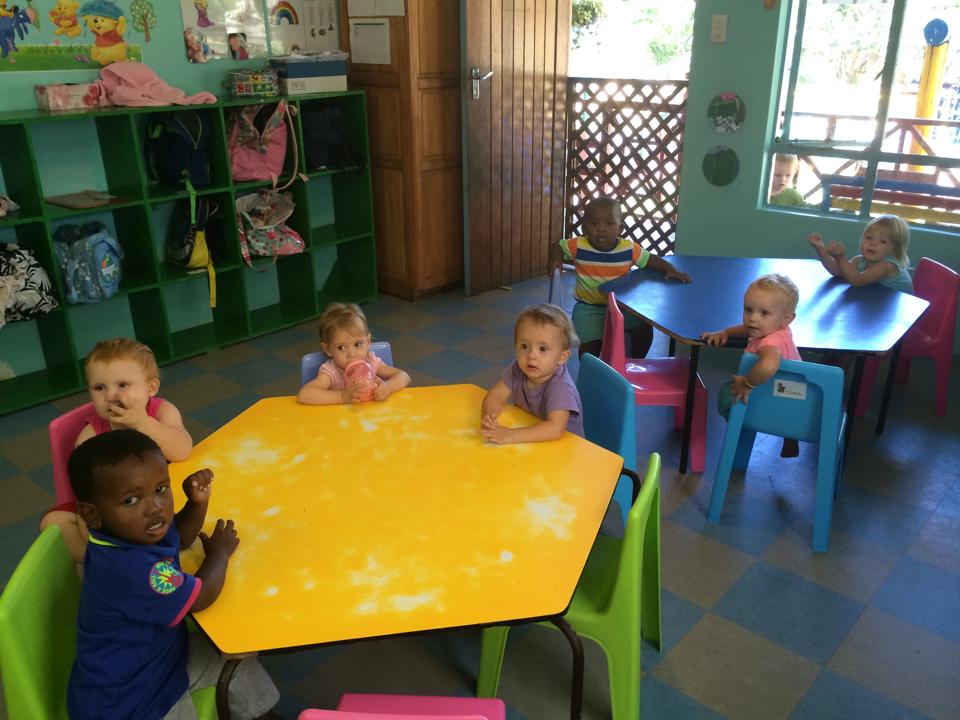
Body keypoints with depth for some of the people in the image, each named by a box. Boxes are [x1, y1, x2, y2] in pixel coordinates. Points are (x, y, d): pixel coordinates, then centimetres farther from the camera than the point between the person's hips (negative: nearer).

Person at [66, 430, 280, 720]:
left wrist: (198, 502, -8)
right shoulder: (130, 569, -41)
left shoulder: (137, 531, -12)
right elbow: (202, 596, -27)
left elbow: (179, 537, 12)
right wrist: (219, 551, -7)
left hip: (159, 654, 9)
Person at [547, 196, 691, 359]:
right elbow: (557, 246, 5)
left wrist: (670, 270, -10)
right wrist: (555, 259, -16)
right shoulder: (579, 246, -12)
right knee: (591, 344, -22)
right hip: (589, 307, -2)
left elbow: (651, 260, 5)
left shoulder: (629, 248, -8)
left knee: (644, 329, -10)